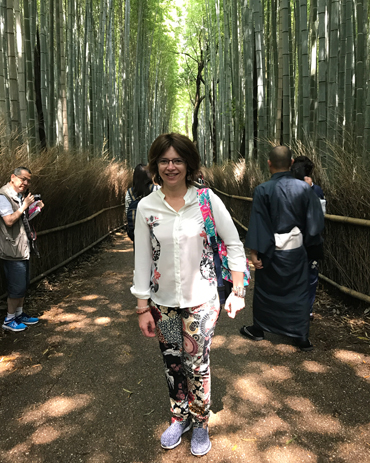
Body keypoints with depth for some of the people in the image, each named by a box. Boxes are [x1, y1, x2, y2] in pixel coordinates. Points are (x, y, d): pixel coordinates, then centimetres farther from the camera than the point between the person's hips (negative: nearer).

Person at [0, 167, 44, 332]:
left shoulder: (21, 196, 12)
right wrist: (24, 206, -19)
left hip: (23, 249, 9)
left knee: (23, 285, 17)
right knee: (17, 287, -1)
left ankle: (19, 314, 32)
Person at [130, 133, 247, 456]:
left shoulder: (208, 200, -8)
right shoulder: (146, 207, -4)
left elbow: (234, 245, -2)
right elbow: (142, 259, -1)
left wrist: (238, 290, -6)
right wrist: (143, 308, 0)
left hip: (201, 300, -2)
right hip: (163, 303, 2)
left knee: (197, 366, 5)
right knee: (173, 365, 15)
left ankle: (201, 423, 33)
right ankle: (180, 418, 41)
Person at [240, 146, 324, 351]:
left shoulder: (263, 190, -14)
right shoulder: (304, 187, -6)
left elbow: (258, 223, -13)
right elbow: (315, 220, -2)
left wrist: (254, 252, -8)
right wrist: (308, 242, 12)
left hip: (271, 250, -2)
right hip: (297, 249, 2)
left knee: (265, 290, 15)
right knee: (298, 292, 14)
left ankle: (258, 329, 31)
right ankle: (302, 336, 19)